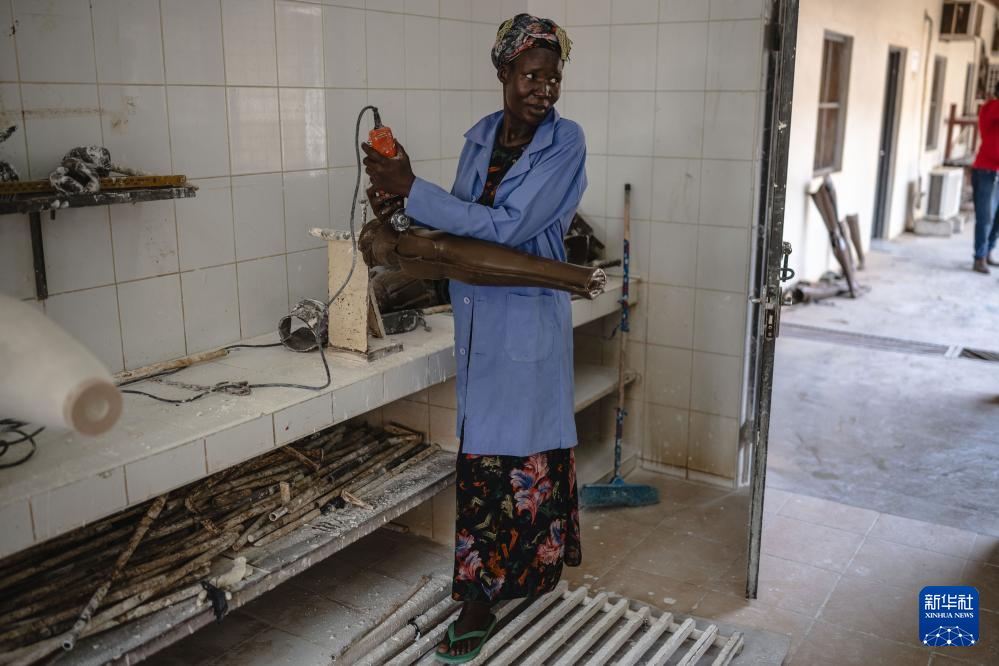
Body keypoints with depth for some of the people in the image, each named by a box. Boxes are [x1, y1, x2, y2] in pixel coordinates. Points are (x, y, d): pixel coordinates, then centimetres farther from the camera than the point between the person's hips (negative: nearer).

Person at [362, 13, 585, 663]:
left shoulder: (565, 142, -12)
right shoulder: (481, 137, 6)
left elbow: (505, 229, -21)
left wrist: (411, 188, -20)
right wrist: (402, 211, -5)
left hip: (527, 316, -5)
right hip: (477, 311, 6)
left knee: (500, 450, 0)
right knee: (483, 445, 13)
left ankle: (482, 595, 13)